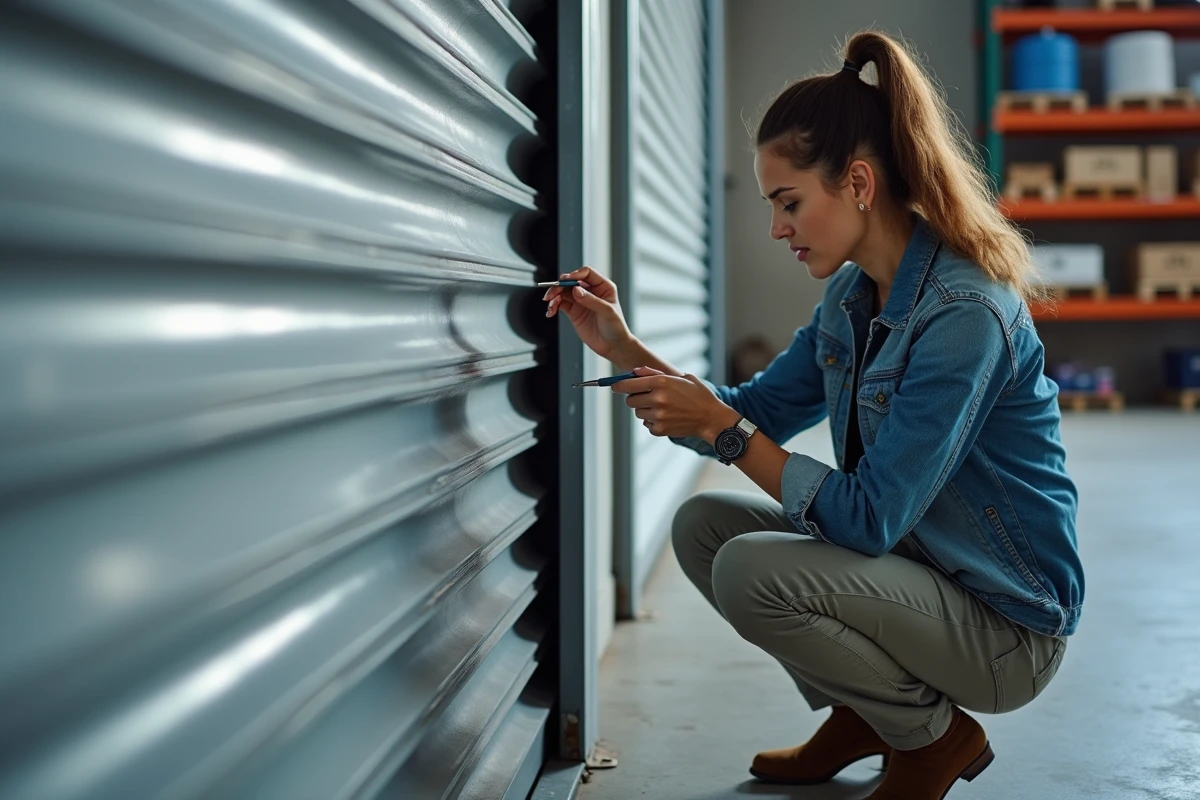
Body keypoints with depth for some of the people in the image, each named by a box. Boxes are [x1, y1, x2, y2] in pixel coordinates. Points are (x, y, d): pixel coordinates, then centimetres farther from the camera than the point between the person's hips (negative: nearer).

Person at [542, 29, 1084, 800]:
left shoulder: (964, 314, -26)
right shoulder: (851, 295, 2)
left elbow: (867, 519, -28)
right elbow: (755, 412, 10)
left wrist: (723, 428, -24)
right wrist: (623, 347, 0)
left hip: (1008, 627, -9)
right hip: (913, 565, 9)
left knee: (753, 571, -25)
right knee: (703, 524, 4)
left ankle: (936, 738, -1)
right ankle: (861, 717, 16)